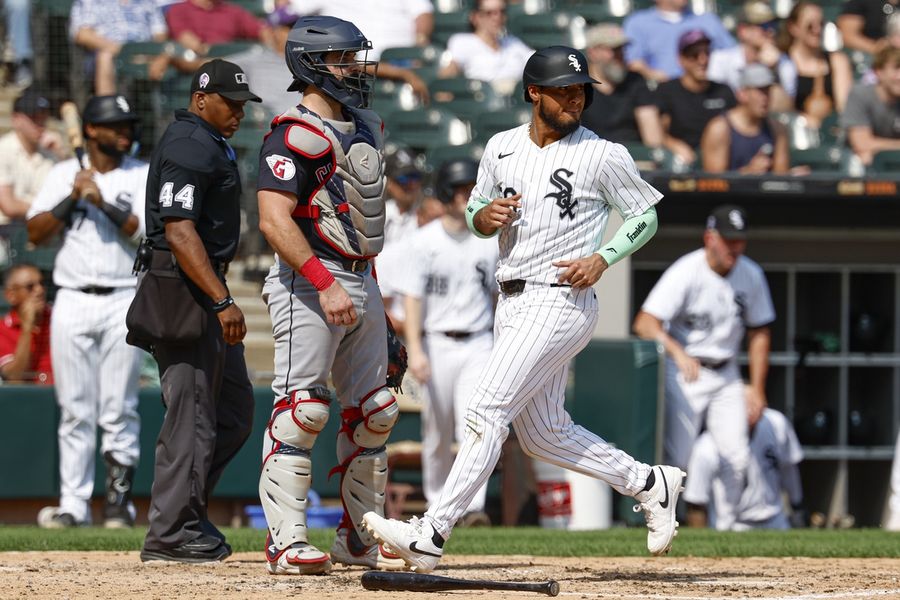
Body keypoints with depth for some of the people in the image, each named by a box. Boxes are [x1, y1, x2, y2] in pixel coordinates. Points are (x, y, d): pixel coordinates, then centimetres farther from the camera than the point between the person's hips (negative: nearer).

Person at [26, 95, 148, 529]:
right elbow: (35, 233, 2)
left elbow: (145, 231, -8)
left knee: (118, 410, -3)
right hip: (73, 302, 1)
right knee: (75, 411, 1)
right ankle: (73, 505, 2)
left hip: (123, 302, -1)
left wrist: (102, 201, -15)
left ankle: (119, 500, 2)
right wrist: (73, 197, -7)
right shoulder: (63, 175, 10)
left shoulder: (143, 176, 7)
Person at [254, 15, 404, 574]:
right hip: (308, 280, -9)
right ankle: (286, 539, -12)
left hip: (361, 282, 9)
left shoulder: (365, 129, 16)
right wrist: (325, 284, -28)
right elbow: (275, 219, -21)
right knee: (304, 408, -13)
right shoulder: (295, 135, -12)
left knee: (375, 412, 9)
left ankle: (358, 537, 17)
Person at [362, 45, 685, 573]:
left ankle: (432, 535, -18)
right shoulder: (502, 148, 10)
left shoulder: (604, 156, -5)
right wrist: (485, 216, -3)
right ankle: (649, 484, 27)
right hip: (513, 305, 7)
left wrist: (602, 258, -11)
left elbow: (645, 215, 4)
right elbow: (477, 216, 21)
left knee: (488, 411, -15)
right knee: (544, 436, 12)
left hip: (561, 301, -7)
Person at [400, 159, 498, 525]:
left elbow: (498, 295, 11)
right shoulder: (425, 241, -3)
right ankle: (438, 505, 21)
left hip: (478, 344, 1)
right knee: (437, 432, 6)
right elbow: (413, 297, -5)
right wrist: (415, 349, -15)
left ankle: (474, 506, -14)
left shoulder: (489, 240, 4)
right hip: (437, 344, -1)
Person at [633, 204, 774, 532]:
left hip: (726, 375, 5)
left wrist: (757, 390, 5)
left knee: (736, 456, -3)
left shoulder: (751, 275, -1)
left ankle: (725, 530, 8)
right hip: (683, 373, -5)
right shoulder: (685, 272, -19)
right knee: (677, 457, -10)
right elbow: (645, 323, -27)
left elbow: (758, 332, 9)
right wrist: (678, 353, -43)